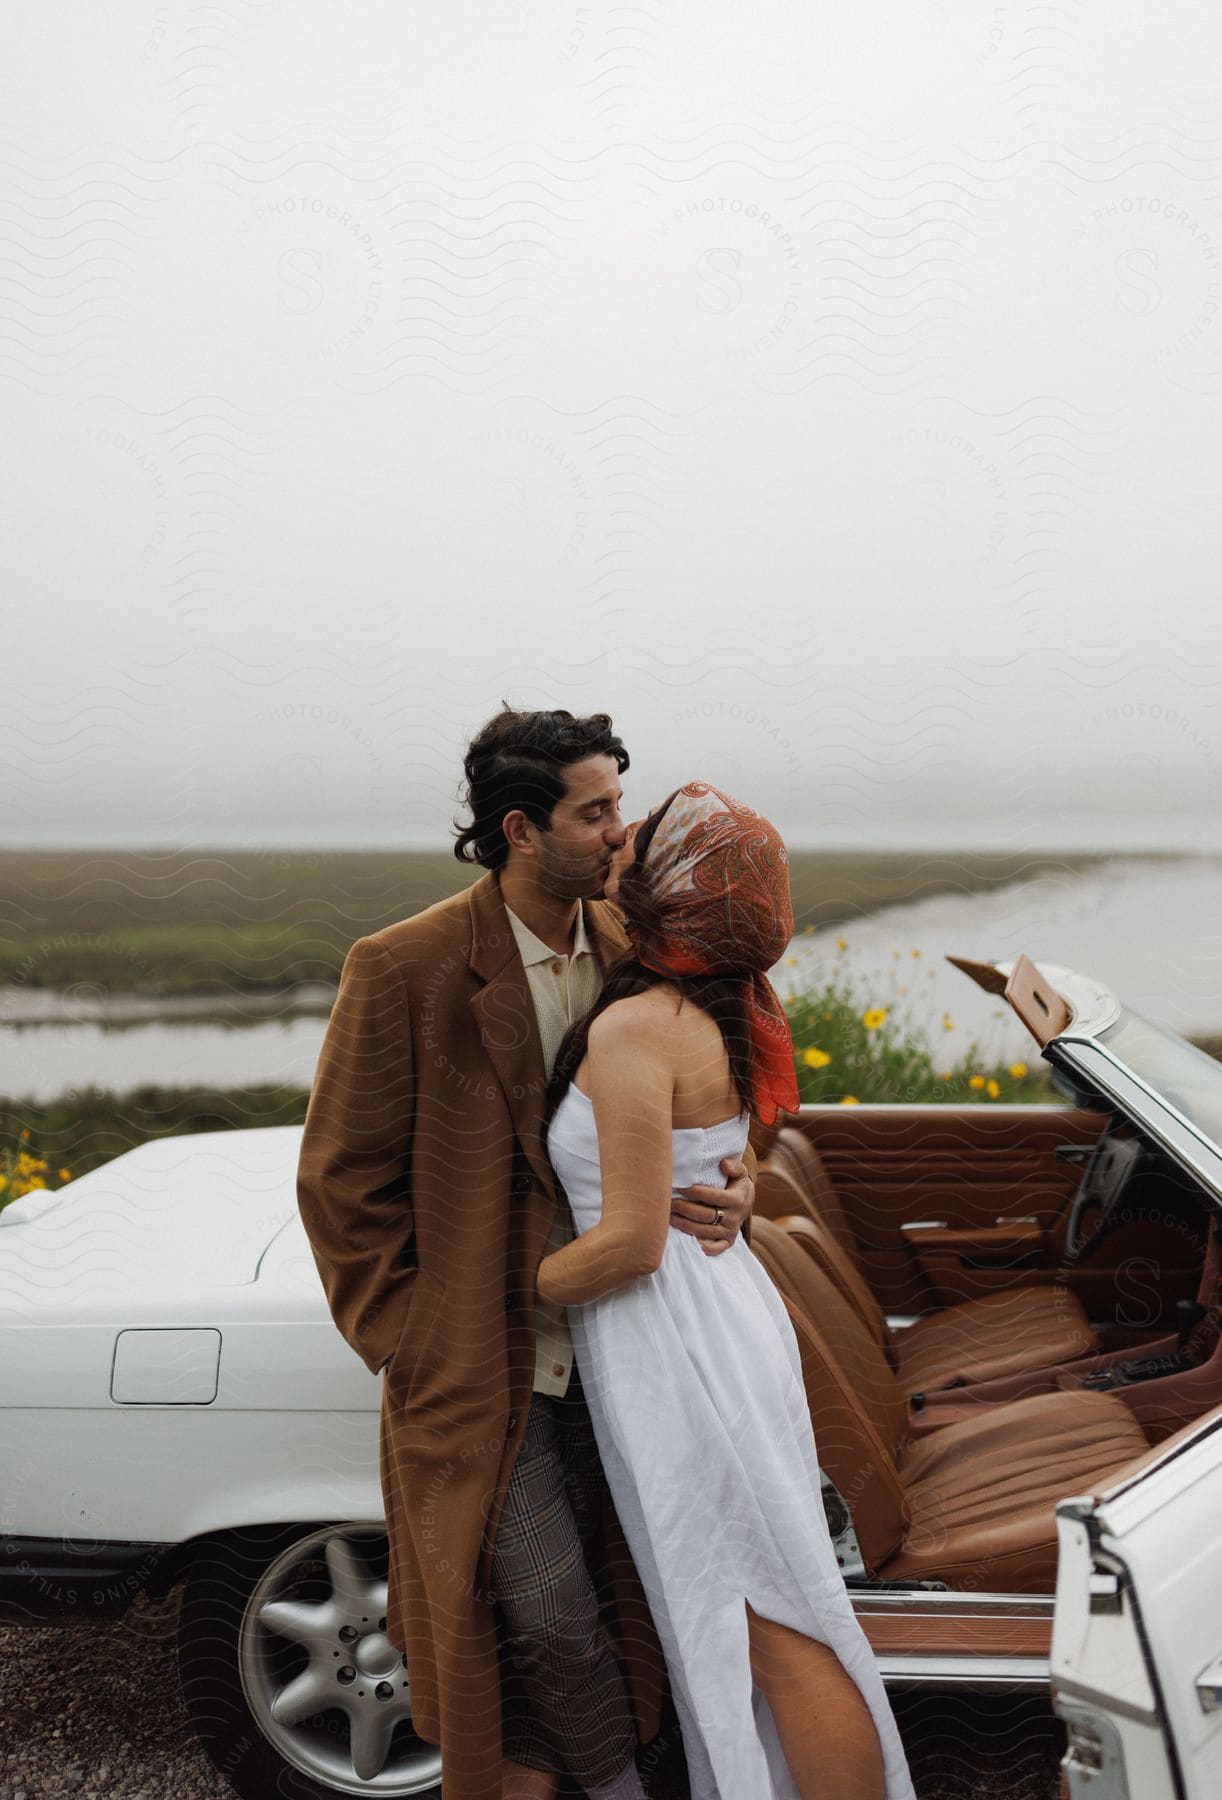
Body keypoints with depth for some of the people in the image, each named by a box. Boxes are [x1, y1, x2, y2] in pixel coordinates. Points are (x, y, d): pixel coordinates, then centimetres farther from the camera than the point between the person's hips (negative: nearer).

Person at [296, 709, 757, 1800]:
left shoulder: (626, 949, 0)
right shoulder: (403, 970, -15)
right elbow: (342, 1184, -8)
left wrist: (730, 1187, -10)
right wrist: (411, 1351, -7)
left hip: (606, 1351, 5)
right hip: (483, 1370, -4)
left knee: (545, 1633, 13)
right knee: (544, 1610, 2)